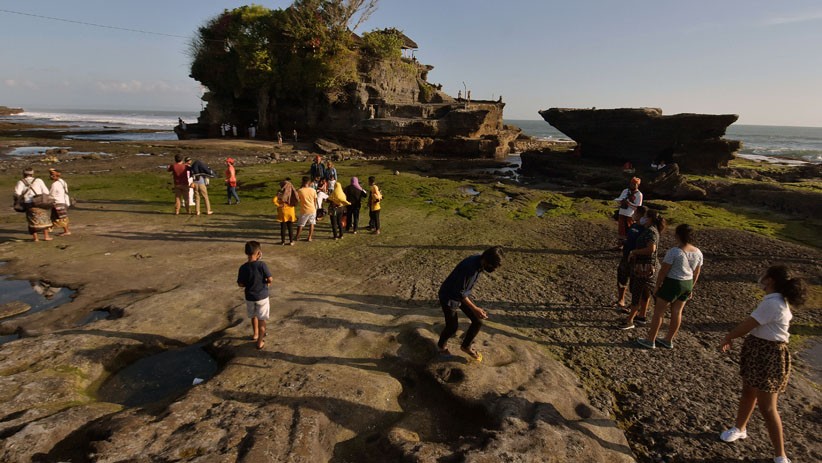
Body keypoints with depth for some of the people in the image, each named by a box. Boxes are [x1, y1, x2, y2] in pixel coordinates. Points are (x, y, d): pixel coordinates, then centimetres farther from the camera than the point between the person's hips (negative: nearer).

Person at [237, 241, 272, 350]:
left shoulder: (243, 268, -12)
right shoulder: (261, 265, -20)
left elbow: (240, 284, -6)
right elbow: (270, 279, -17)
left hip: (250, 297, 3)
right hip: (262, 296, -3)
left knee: (253, 316, 26)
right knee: (261, 319, 10)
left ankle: (255, 334, 45)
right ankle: (260, 342, 15)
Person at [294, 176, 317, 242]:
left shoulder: (300, 191, -12)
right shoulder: (313, 190, -3)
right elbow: (315, 201, 4)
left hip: (304, 210, -2)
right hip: (312, 209, 2)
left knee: (300, 224, 13)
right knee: (311, 224, 15)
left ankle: (297, 236, 25)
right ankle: (310, 237, 14)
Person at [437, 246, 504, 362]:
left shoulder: (480, 261, -11)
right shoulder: (469, 267, -37)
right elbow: (459, 292, -29)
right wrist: (475, 309, -27)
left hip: (462, 294, 8)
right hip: (449, 297, -8)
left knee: (478, 321, 3)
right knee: (452, 327, 5)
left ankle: (466, 346, 27)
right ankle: (442, 345, 38)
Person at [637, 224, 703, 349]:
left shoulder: (674, 251, -21)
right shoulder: (698, 253, 1)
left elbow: (663, 271, -17)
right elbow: (696, 273, 9)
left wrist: (657, 286, -5)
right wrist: (690, 288, 19)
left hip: (672, 283, -7)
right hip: (687, 284, 7)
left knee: (658, 312, 5)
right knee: (677, 312, 16)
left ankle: (650, 340, 13)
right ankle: (668, 340, 28)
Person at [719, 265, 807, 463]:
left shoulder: (772, 303, -26)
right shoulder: (778, 300, 7)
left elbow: (747, 325, -20)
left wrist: (727, 338, -4)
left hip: (769, 356, -10)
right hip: (759, 351, 10)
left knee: (767, 407, -2)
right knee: (748, 393, 23)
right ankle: (740, 428, 42)